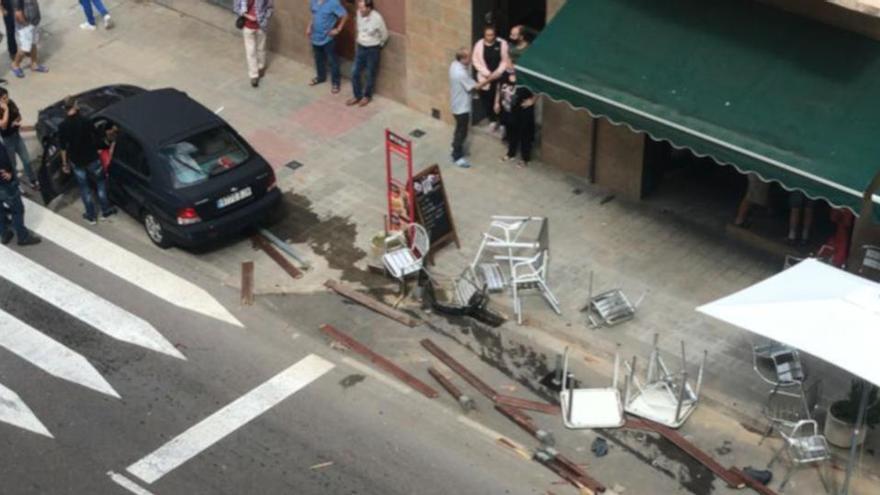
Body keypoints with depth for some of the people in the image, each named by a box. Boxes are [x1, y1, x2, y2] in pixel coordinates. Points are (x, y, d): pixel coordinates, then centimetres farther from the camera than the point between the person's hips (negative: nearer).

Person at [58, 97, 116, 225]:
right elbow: (95, 139, -9)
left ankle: (91, 215, 24)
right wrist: (97, 150, 11)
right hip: (91, 158, -1)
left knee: (84, 187, 17)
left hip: (76, 161, 2)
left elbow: (63, 148, -6)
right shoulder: (85, 121, -19)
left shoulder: (62, 126, -13)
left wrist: (65, 163, 8)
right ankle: (105, 209, 28)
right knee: (101, 181, 22)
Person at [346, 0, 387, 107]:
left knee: (370, 74, 10)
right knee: (355, 73, 7)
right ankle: (357, 96, 24)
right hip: (360, 47, 5)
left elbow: (384, 35, -10)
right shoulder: (359, 14, -9)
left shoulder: (377, 18, -26)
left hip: (373, 49, -5)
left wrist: (378, 45, 6)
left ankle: (367, 96, 29)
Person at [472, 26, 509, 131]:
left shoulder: (502, 44, -6)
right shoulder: (479, 45, -4)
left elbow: (505, 60, -3)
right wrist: (487, 73, -11)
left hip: (500, 77, -1)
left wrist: (497, 73, -14)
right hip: (485, 77, 1)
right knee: (487, 99, 4)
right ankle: (492, 120, 23)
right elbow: (476, 61, -2)